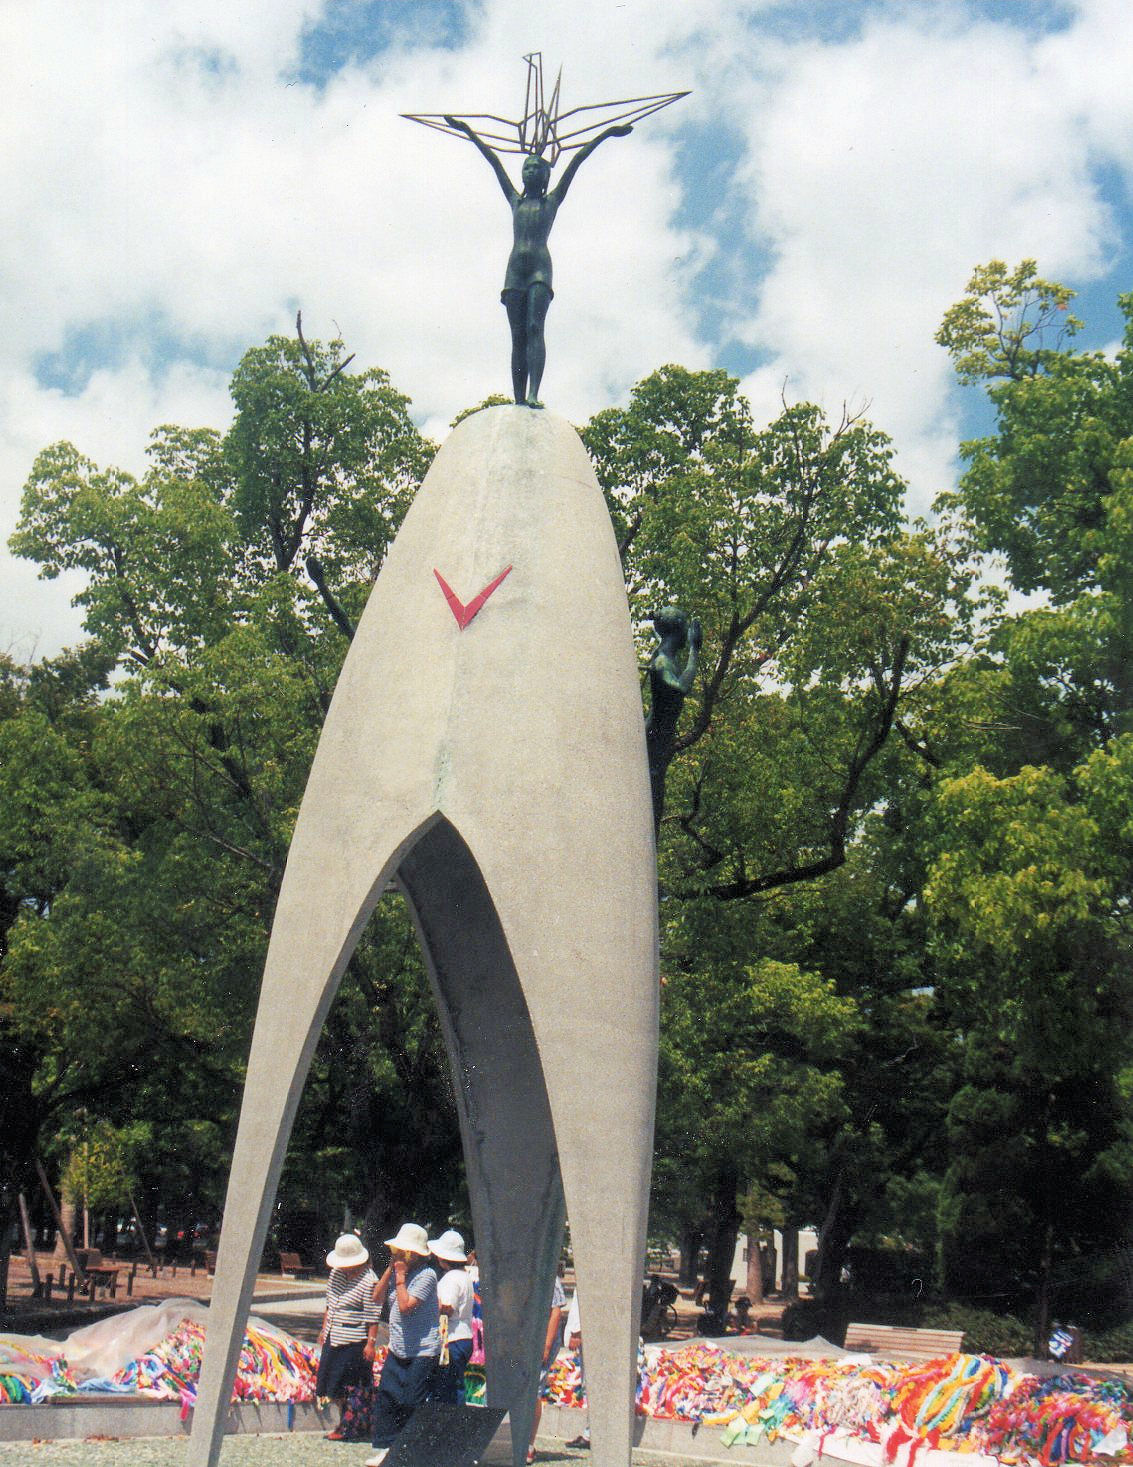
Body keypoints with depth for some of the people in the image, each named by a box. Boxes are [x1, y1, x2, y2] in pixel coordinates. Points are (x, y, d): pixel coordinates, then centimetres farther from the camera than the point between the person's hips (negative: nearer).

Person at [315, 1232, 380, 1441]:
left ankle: (345, 1427, 12)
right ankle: (343, 1421, 28)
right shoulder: (336, 1272, 5)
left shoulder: (368, 1281, -17)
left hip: (354, 1343, -8)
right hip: (333, 1338, 8)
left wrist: (371, 1343, -16)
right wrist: (324, 1329, 18)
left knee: (346, 1386, -1)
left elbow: (372, 1317, -15)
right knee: (333, 1387, 14)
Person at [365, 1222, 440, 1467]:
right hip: (397, 1350, 7)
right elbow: (377, 1298, 4)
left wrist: (400, 1276, -18)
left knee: (411, 1404, -3)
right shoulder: (397, 1272, 7)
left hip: (422, 1353, -7)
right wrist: (390, 1270, -3)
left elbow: (406, 1306, -24)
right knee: (385, 1398, 6)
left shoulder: (426, 1275, -16)